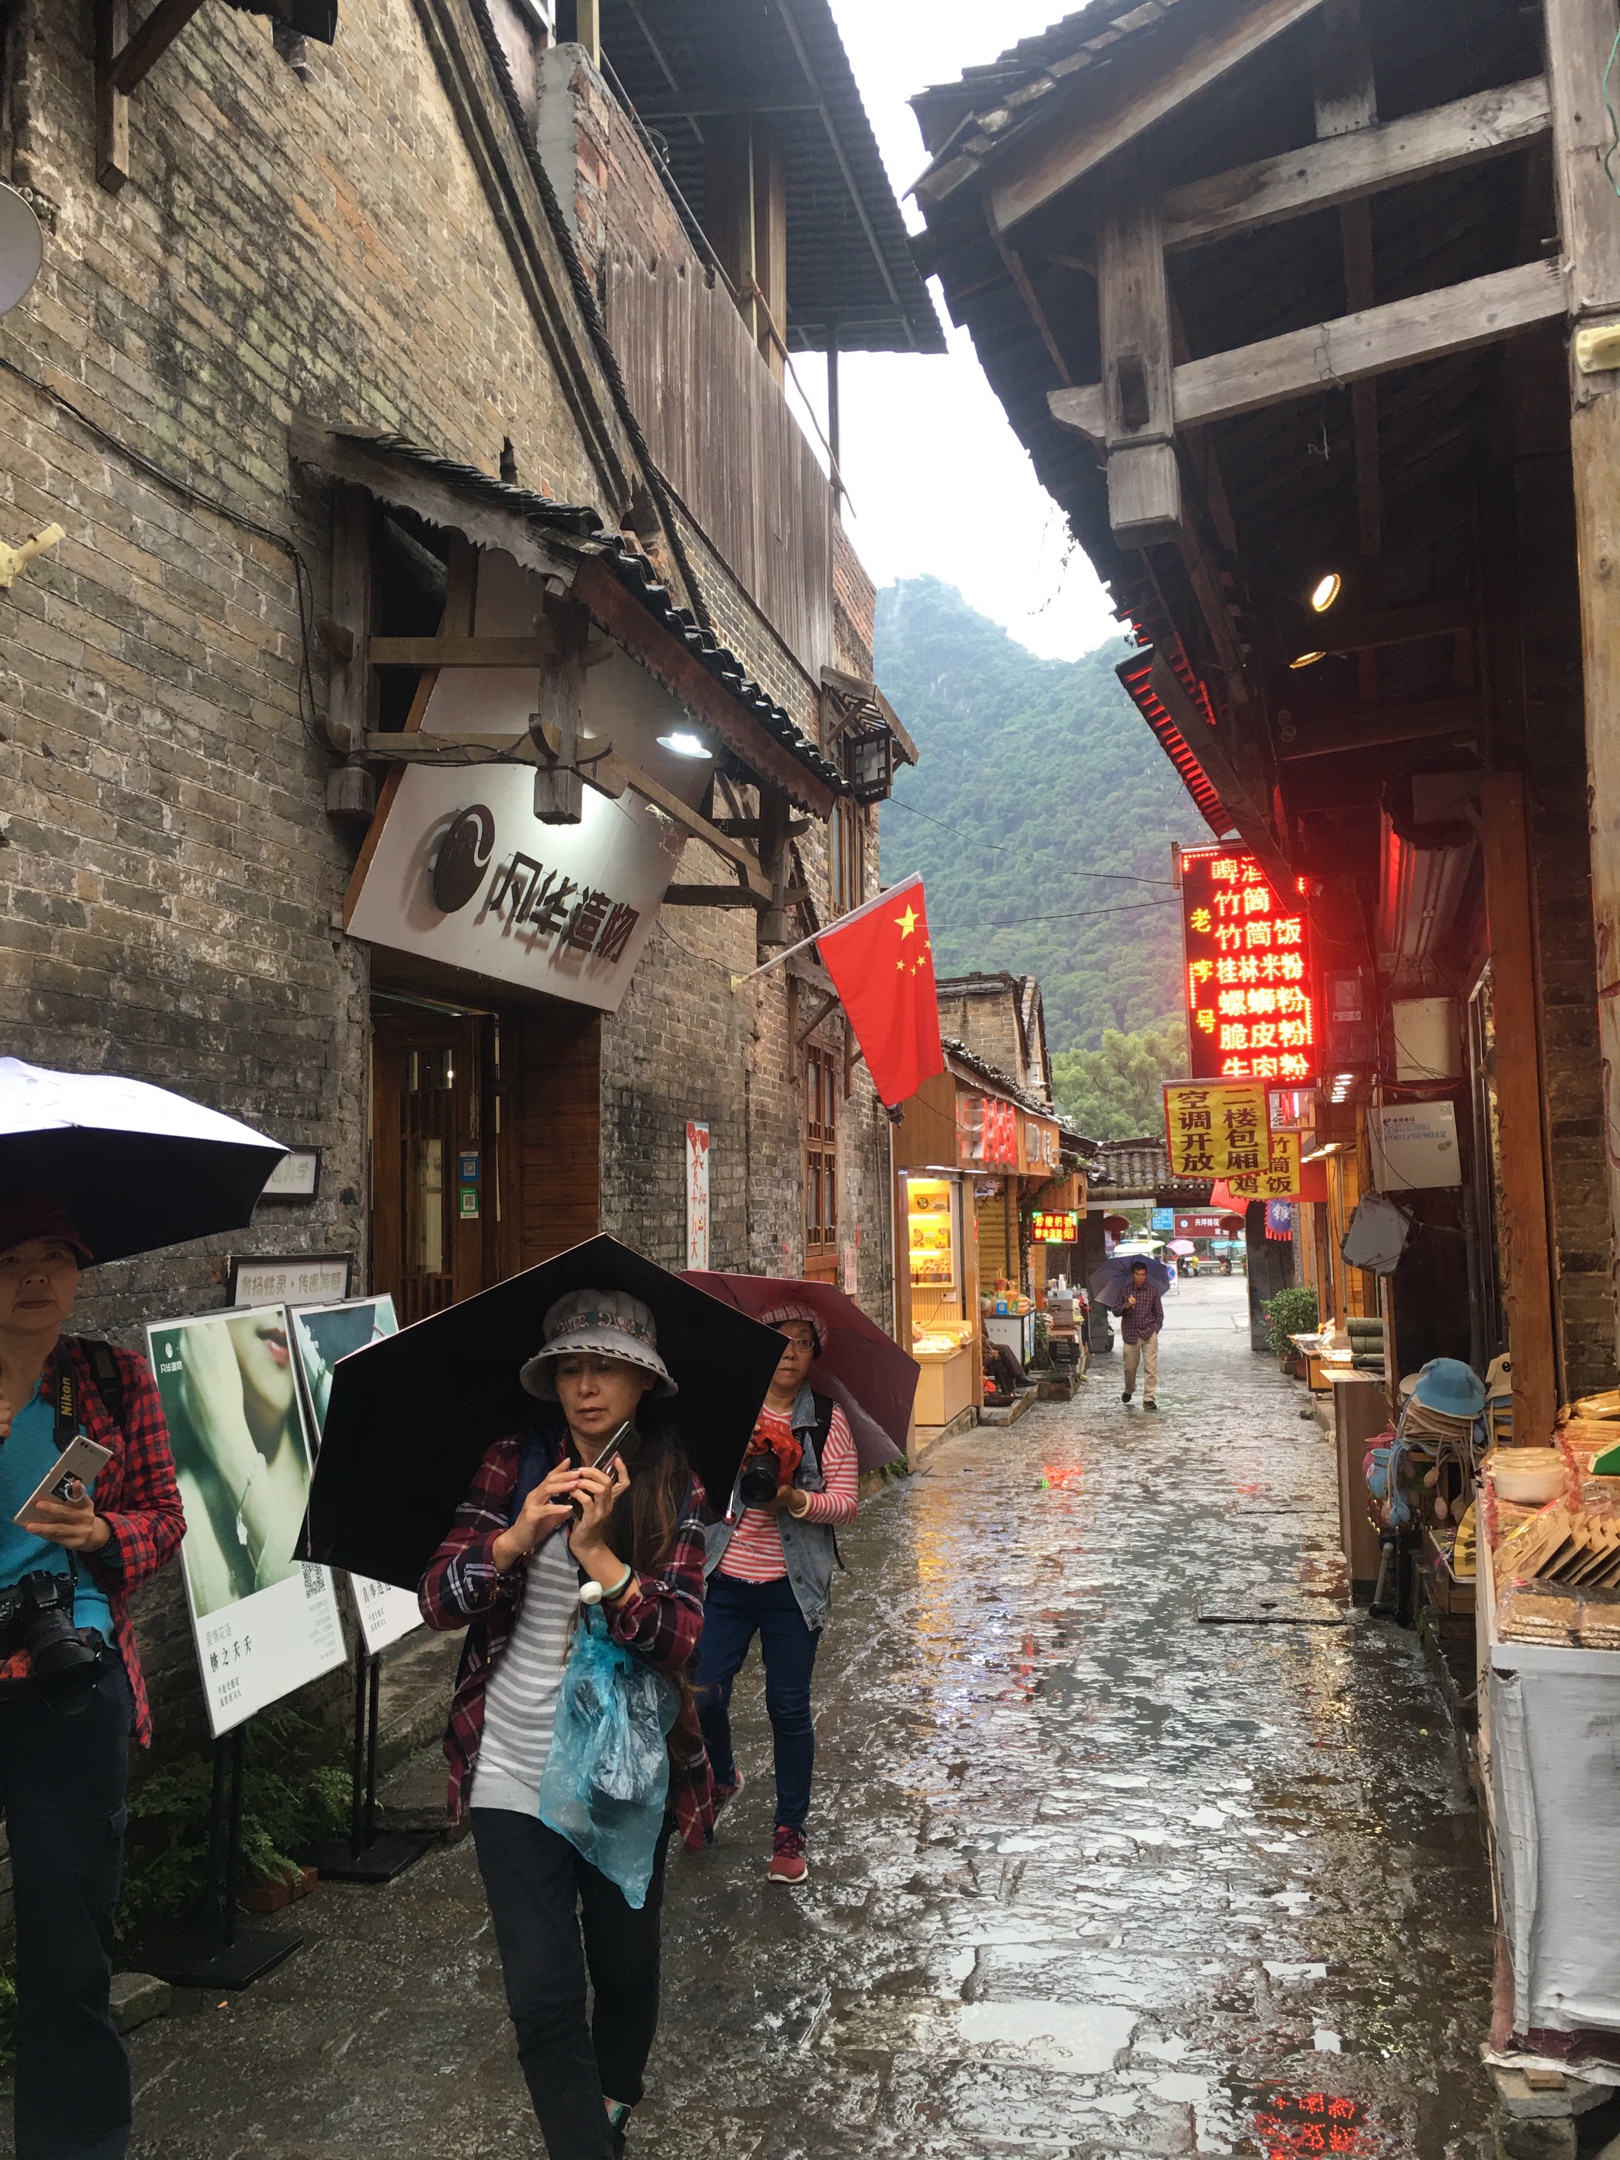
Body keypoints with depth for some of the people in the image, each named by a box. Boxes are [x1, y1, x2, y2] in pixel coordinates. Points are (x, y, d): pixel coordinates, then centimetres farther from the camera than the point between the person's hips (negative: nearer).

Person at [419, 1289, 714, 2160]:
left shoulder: (675, 1489, -7)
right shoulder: (513, 1465, -5)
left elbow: (681, 1643, -16)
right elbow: (437, 1599, -10)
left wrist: (598, 1553, -30)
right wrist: (520, 1534, -28)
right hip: (513, 1775, 0)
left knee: (625, 1966, 18)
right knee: (543, 1994, -2)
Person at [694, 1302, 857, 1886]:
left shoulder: (828, 1420, -1)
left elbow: (846, 1503, -4)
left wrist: (797, 1499, -22)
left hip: (792, 1585, -1)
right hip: (724, 1578, 1)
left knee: (789, 1707, 4)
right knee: (705, 1695, 1)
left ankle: (789, 1831, 22)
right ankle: (722, 1779, 34)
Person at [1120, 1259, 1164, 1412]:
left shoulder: (1153, 1290, 1)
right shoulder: (1124, 1290, 1)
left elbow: (1159, 1313, 9)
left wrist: (1155, 1329, -1)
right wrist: (1126, 1306, -18)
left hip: (1149, 1333, 0)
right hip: (1131, 1334, 1)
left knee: (1151, 1367, -8)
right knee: (1129, 1366, 11)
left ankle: (1148, 1398, -3)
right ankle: (1129, 1390, 38)